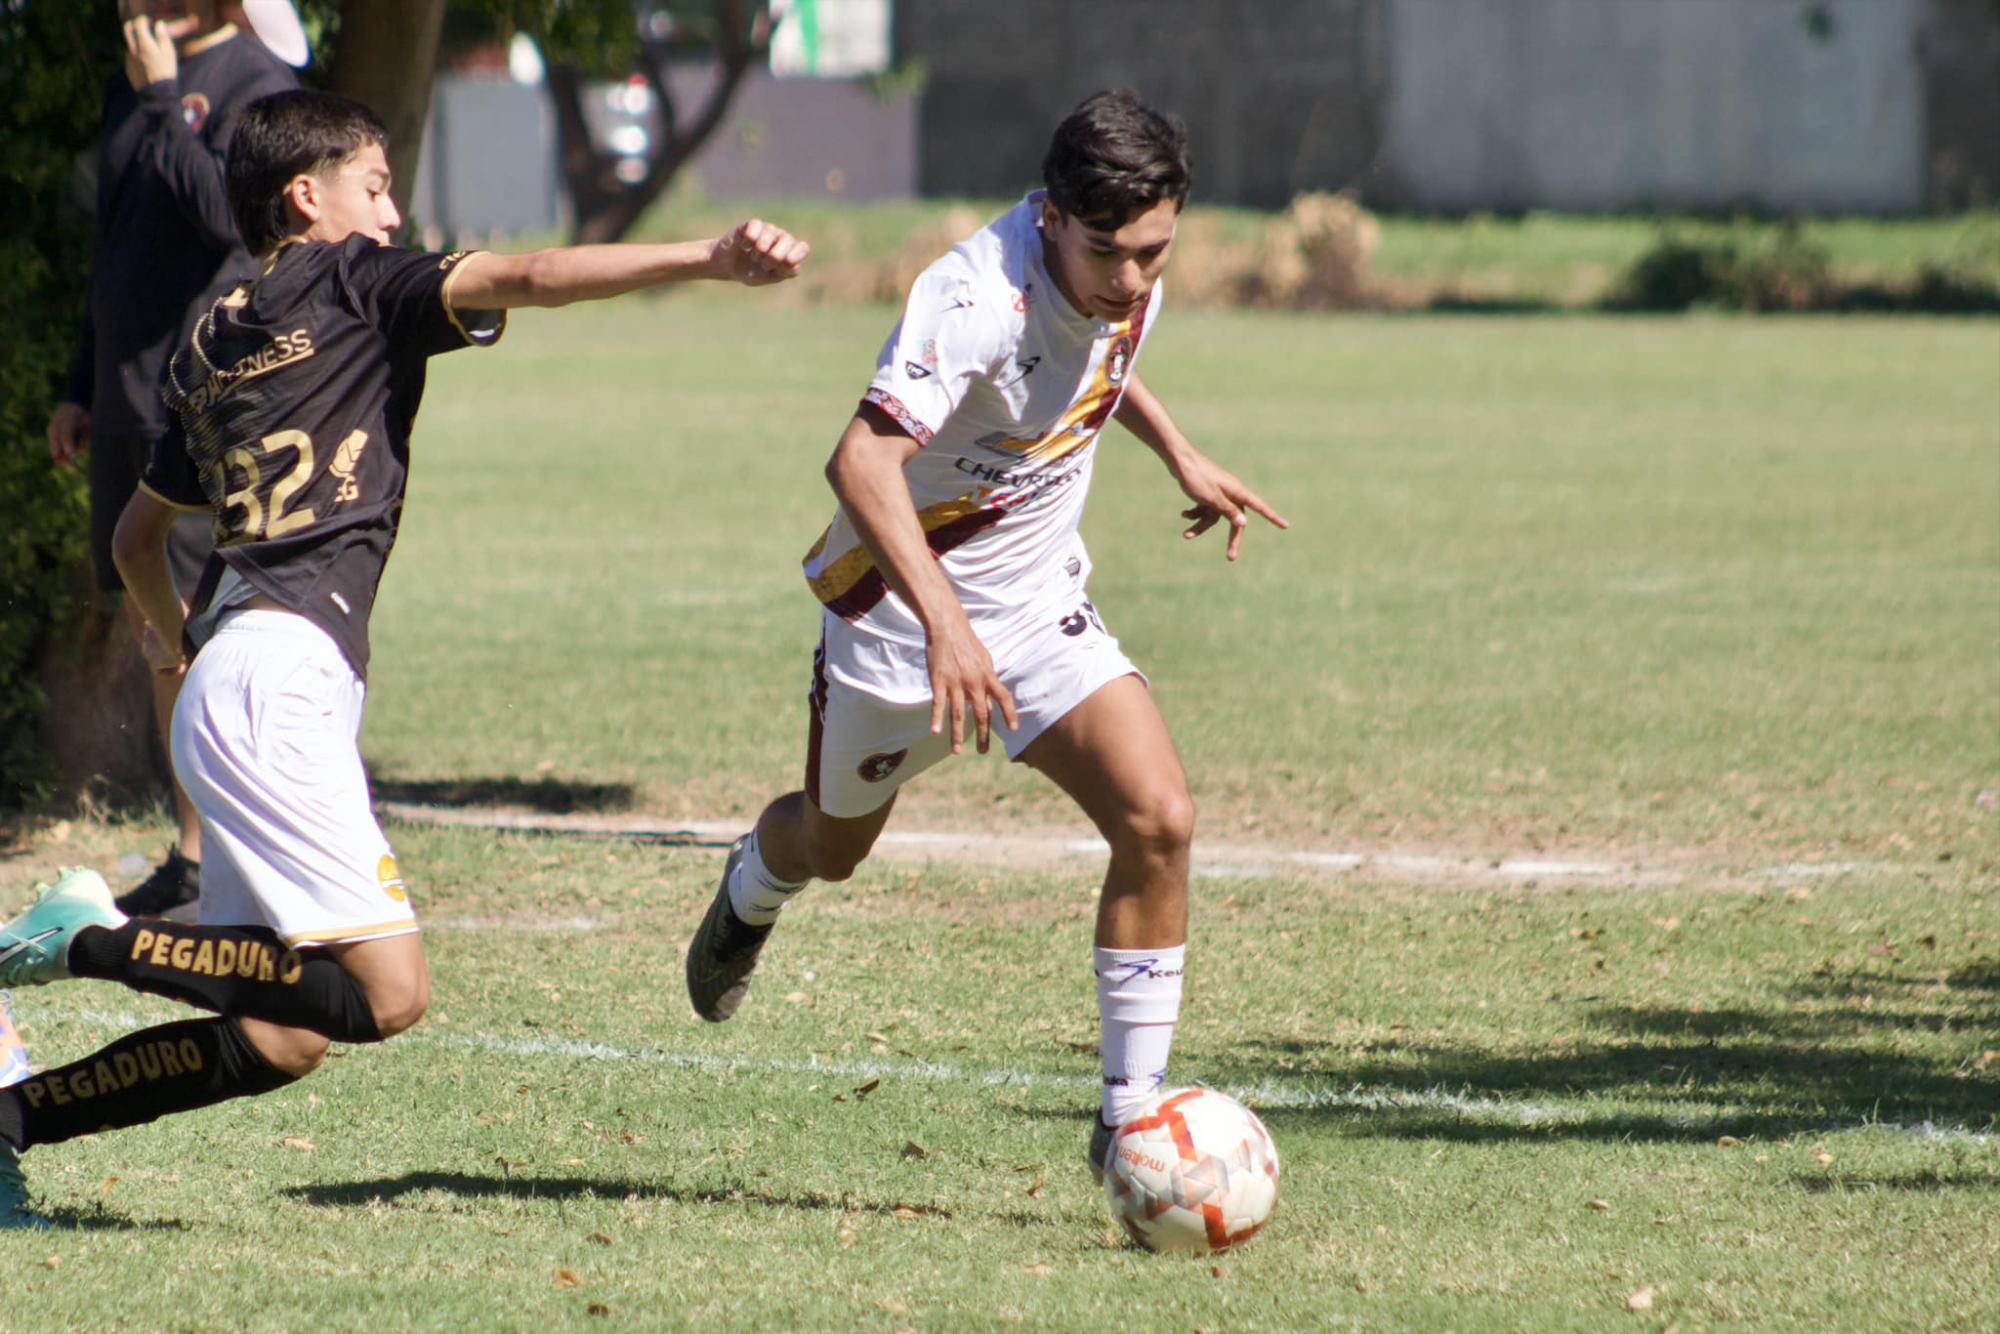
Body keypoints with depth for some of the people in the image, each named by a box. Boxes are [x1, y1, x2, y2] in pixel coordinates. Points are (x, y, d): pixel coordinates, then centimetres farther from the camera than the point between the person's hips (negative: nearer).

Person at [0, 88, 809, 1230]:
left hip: (225, 683, 9)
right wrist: (711, 260, -17)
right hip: (280, 676, -9)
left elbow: (139, 534, 35)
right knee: (386, 992, -19)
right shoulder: (351, 281, 3)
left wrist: (172, 632, 56)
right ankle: (98, 940, -16)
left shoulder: (214, 344, 25)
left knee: (280, 1039, 8)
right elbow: (527, 278, -11)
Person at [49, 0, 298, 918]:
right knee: (144, 616, 11)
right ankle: (201, 843, 19)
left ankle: (196, 859, -6)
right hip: (130, 396, 9)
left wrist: (162, 100, -19)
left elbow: (224, 212, -24)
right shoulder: (131, 83, 16)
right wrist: (82, 388, 22)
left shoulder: (256, 85, -9)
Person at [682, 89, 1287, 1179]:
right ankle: (749, 897, 60)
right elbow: (863, 462, -46)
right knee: (831, 845, 20)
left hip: (1040, 603, 5)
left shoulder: (1125, 282, -9)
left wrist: (1180, 456, 17)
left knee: (1157, 820, -17)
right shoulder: (980, 298, -34)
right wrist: (945, 622, -55)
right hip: (902, 605, -5)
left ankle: (1132, 1116, -9)